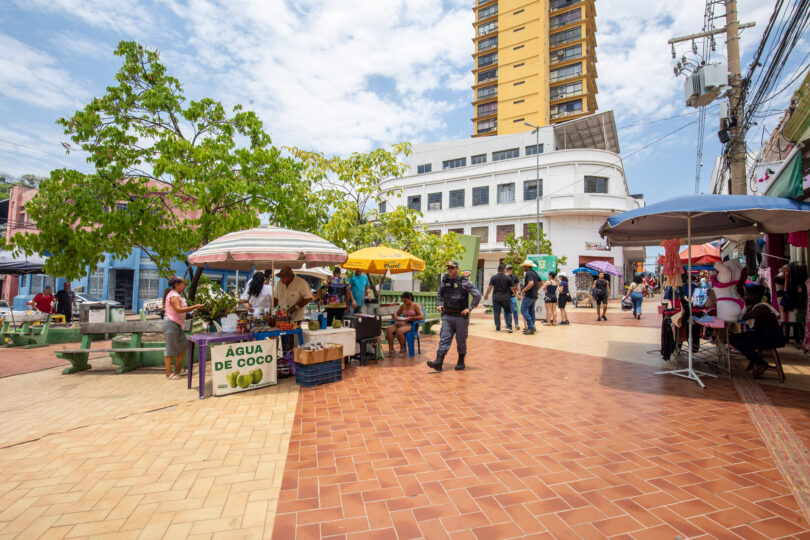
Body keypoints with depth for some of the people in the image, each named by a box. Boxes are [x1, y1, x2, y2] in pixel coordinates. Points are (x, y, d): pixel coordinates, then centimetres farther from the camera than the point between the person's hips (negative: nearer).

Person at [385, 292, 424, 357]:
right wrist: (396, 317, 3)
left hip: (411, 325, -5)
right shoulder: (402, 306, 15)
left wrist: (410, 318, -15)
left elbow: (422, 317, -9)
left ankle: (402, 349, -15)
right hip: (402, 323, 5)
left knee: (399, 331, -37)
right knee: (388, 329, -24)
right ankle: (391, 349, -20)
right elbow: (396, 313, 28)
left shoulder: (416, 306, 0)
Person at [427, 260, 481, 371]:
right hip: (447, 316, 3)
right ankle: (438, 362, -11)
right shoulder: (444, 282, 5)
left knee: (461, 341, 8)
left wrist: (469, 308, -12)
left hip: (461, 316, -3)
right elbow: (440, 295, 23)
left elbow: (477, 295, -9)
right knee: (444, 339, -5)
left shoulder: (464, 282, -8)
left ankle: (461, 362, 24)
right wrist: (439, 304, 7)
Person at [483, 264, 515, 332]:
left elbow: (490, 287, -3)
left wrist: (486, 295, 9)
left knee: (497, 313, 5)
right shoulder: (508, 278, -1)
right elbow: (512, 288, 2)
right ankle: (509, 327, 1)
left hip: (496, 297, 0)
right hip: (506, 297, 0)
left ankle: (498, 328, 7)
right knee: (508, 312, 11)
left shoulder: (493, 277, 0)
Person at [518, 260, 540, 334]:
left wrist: (523, 291, -20)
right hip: (534, 296, 10)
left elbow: (531, 283, -28)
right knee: (531, 311, 13)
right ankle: (531, 327, 16)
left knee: (523, 310, -8)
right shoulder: (535, 273, 15)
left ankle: (531, 327, -13)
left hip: (528, 295, -10)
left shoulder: (528, 273, -15)